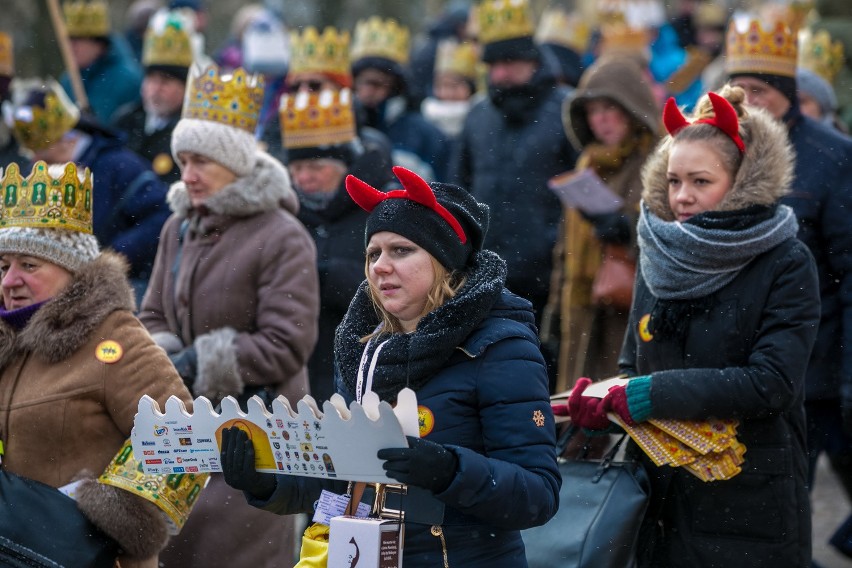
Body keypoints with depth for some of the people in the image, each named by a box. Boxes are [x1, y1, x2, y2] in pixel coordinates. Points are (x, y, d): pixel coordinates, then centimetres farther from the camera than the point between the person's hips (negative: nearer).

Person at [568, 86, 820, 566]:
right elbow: (633, 364, 13)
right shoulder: (661, 256, 7)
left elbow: (772, 383, -19)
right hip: (665, 503, 5)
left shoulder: (786, 264, -9)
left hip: (751, 509, -5)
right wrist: (602, 402, -11)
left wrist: (649, 396, -22)